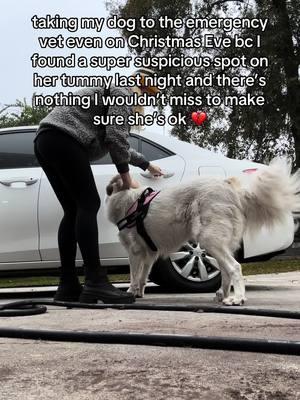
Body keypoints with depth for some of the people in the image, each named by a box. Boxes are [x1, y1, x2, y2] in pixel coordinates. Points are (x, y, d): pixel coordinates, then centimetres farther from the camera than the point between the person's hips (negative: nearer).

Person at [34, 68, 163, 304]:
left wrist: (147, 165, 54)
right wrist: (127, 179, -2)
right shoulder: (124, 93, 1)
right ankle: (95, 283, -20)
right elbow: (116, 138, -12)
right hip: (63, 140, -10)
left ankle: (68, 287, 3)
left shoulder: (114, 92, 33)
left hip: (46, 141, 10)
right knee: (89, 205, -13)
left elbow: (118, 144, 44)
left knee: (74, 210, 7)